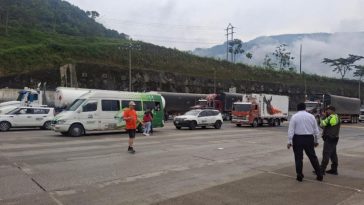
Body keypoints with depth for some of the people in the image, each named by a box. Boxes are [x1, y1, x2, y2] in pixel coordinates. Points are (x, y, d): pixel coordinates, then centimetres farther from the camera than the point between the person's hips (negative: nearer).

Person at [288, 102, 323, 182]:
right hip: (309, 139, 3)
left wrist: (289, 141, -6)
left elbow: (291, 130, -8)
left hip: (298, 139, -3)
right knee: (313, 157, 12)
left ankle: (299, 176, 10)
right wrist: (316, 141, 19)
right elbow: (316, 130, 10)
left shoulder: (294, 117, -3)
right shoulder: (311, 116, 5)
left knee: (298, 157, 5)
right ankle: (319, 175, 19)